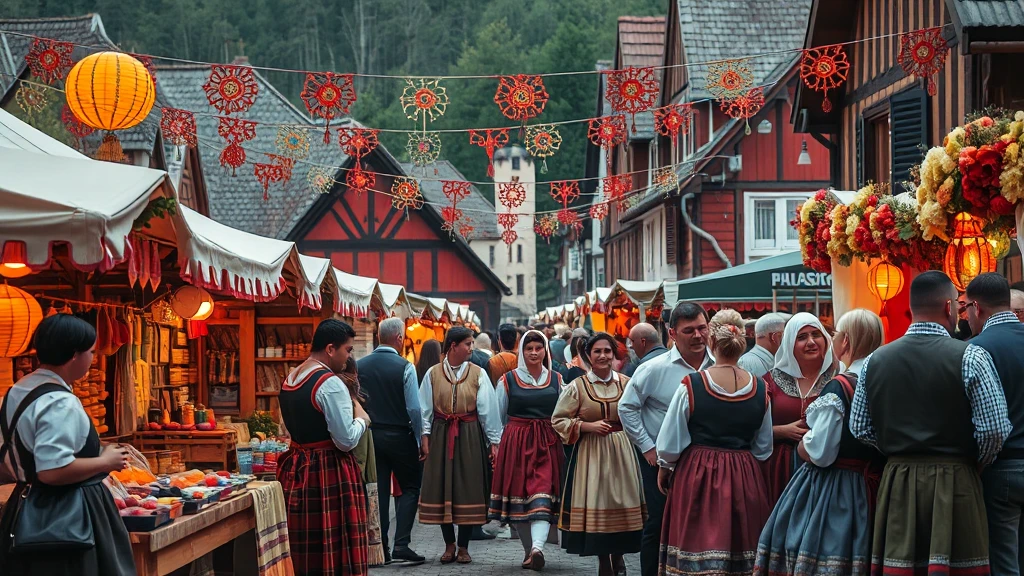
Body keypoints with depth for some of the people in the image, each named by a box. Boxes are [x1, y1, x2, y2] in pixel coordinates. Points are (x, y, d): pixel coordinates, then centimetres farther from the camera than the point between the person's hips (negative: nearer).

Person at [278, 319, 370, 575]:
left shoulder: (288, 380, 10)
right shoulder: (331, 384, -17)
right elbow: (347, 441, -19)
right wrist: (361, 418, 0)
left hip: (296, 468, 9)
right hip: (329, 473, -9)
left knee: (303, 551, 14)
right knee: (333, 551, -3)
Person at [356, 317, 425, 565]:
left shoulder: (359, 366, -2)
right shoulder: (405, 367, -13)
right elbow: (414, 408, -14)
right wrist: (420, 440, -4)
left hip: (371, 435, 4)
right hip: (400, 436, -4)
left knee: (379, 491, 10)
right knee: (410, 488, 9)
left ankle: (381, 548, 10)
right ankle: (401, 544, -3)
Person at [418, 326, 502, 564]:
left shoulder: (478, 374, 0)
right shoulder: (433, 374, 2)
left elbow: (488, 409, -1)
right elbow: (425, 409, 3)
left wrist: (494, 441, -4)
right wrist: (425, 438, -5)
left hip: (470, 436, 0)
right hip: (441, 436, 1)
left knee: (468, 489, 1)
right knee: (441, 489, 4)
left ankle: (463, 546, 12)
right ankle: (449, 544, 17)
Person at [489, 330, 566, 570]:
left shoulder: (556, 380, 9)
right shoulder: (508, 380, 4)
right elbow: (499, 417, 9)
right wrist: (496, 446, 7)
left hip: (548, 444, 0)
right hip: (516, 443, 0)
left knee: (542, 496, -14)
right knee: (519, 496, 2)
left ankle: (537, 548, -26)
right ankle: (529, 550, 13)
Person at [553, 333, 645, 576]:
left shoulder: (627, 383, 2)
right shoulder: (577, 387, -3)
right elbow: (558, 421, -1)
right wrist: (588, 425, -12)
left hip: (622, 452, 2)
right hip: (591, 453, -2)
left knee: (622, 506, 2)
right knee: (597, 507, 0)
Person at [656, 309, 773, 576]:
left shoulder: (691, 385, -13)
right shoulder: (760, 389, -3)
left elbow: (670, 443, -5)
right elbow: (763, 448, 9)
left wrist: (664, 468, 14)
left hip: (697, 476, -3)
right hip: (745, 480, 3)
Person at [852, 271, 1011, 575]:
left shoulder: (875, 361, 3)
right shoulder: (970, 356, -9)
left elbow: (860, 428, 7)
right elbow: (995, 428, -12)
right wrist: (976, 462, 7)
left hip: (897, 482, 4)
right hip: (955, 482, -4)